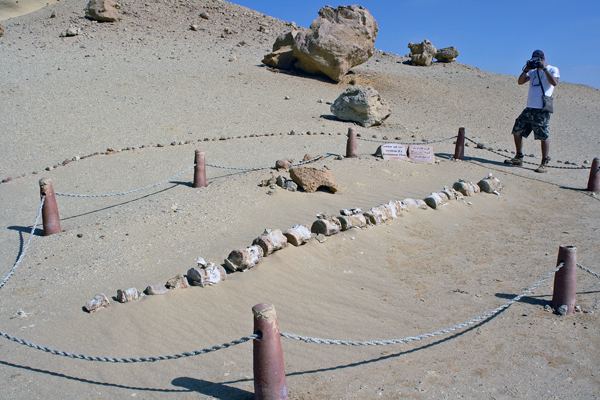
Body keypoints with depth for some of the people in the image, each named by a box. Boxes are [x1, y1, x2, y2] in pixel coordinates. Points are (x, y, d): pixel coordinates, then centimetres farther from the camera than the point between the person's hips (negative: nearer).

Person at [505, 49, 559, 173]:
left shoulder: (553, 70, 3)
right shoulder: (533, 71, 21)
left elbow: (554, 82, -17)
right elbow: (520, 81, 13)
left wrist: (544, 68, -14)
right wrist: (526, 70, 0)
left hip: (542, 110, -7)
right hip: (529, 108, 7)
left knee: (543, 136, -8)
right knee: (517, 131, 6)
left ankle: (544, 163, -2)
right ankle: (519, 158, 18)